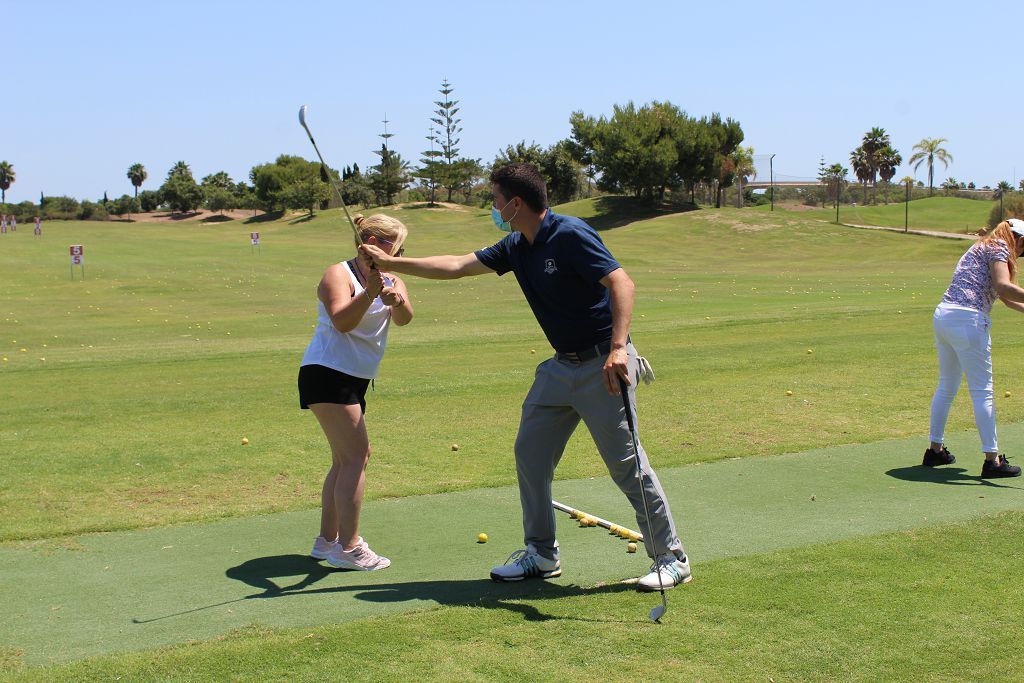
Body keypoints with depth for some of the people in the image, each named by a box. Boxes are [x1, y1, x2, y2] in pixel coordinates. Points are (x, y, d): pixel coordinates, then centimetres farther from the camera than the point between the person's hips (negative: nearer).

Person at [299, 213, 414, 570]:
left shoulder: (392, 281, 10)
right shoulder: (339, 274, -9)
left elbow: (404, 318, -10)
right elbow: (342, 321, -25)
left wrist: (397, 301, -32)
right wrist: (369, 293, -38)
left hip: (352, 380, 9)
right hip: (327, 375, -9)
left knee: (346, 460, 15)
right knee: (355, 456, -14)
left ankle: (327, 540, 25)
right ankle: (348, 547, -11)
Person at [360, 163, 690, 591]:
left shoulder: (570, 235, -17)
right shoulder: (516, 248, 9)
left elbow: (621, 283, -25)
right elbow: (457, 266, 16)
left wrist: (618, 347, -37)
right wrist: (391, 263, 16)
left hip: (602, 364, -9)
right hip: (561, 365, 9)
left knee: (627, 463, -6)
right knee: (530, 453, 8)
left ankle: (671, 558, 6)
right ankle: (541, 555, 21)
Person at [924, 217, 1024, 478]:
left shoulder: (982, 248, 27)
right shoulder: (999, 248, -1)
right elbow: (1003, 287, -20)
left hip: (942, 316, 9)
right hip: (967, 320, -9)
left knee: (946, 386, 18)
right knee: (982, 391, -5)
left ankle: (935, 449, 25)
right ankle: (992, 459, -3)